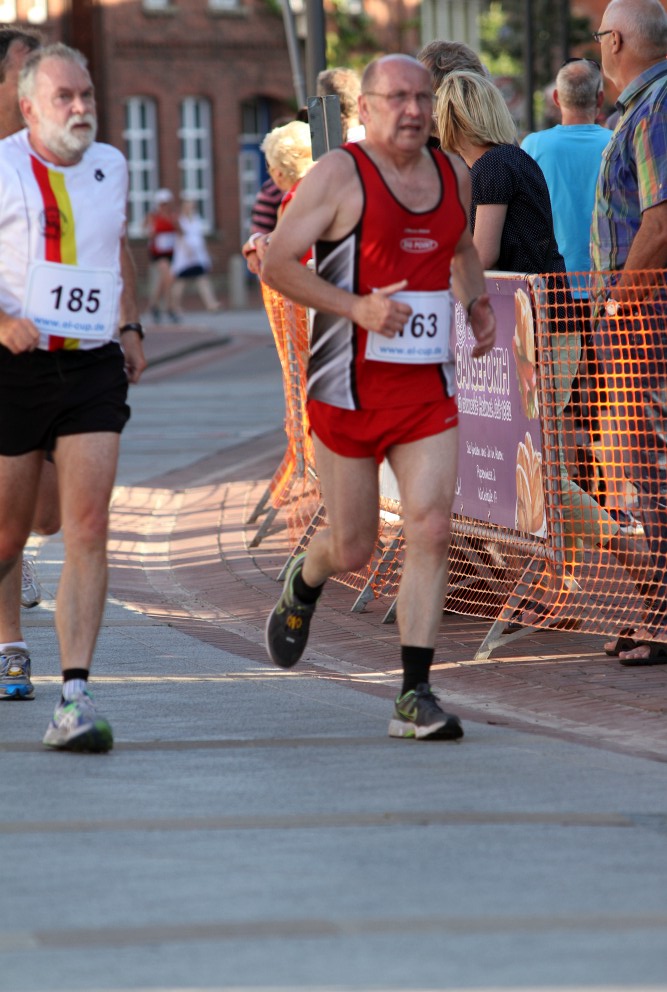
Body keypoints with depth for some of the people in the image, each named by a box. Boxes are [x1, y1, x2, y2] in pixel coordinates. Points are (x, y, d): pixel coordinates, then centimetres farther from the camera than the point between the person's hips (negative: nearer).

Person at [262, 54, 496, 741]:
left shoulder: (453, 174, 9)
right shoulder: (338, 175, -9)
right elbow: (276, 262, -11)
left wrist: (478, 302, 11)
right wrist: (356, 306, -21)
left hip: (429, 390, 4)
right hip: (349, 390, -4)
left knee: (430, 531, -10)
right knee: (352, 549, 6)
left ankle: (414, 697, -8)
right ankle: (302, 586, 43)